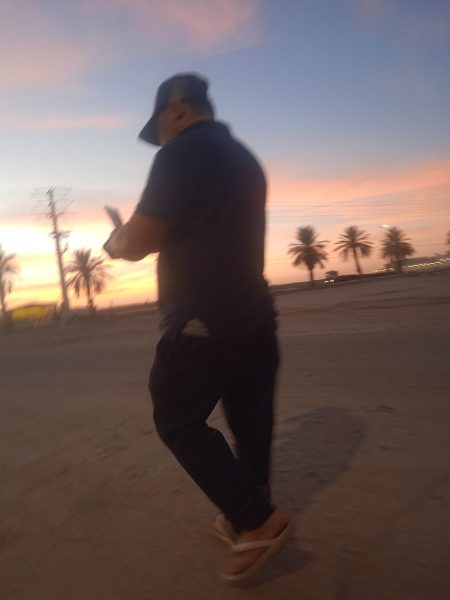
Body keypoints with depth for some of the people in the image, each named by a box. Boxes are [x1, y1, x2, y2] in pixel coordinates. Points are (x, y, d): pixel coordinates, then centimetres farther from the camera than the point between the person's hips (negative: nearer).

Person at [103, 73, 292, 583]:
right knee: (249, 419, 14)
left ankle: (258, 520, 4)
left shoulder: (182, 152, -9)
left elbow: (139, 241, -14)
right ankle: (248, 520, 29)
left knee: (178, 422, 5)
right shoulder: (245, 159, 18)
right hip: (253, 313, 9)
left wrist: (114, 244, 9)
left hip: (203, 319, -9)